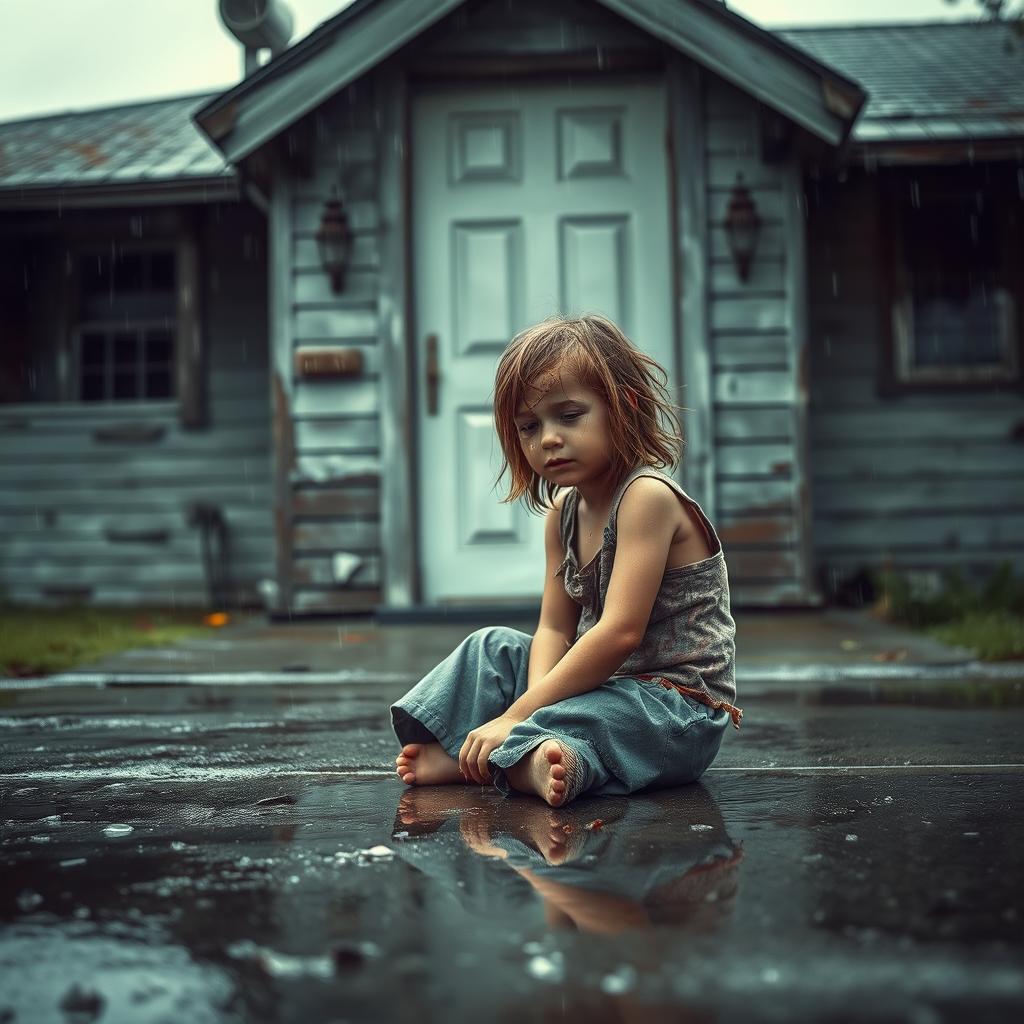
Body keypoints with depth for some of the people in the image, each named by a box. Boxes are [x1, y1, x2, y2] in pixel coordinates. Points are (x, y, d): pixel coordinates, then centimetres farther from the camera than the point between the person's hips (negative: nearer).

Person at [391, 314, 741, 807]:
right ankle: (450, 747, -10)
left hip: (682, 707, -9)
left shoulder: (647, 495, -19)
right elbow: (554, 629, 4)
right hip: (603, 687, 9)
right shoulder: (562, 512, 7)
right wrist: (537, 706, -18)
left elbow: (620, 632, -26)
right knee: (494, 648, 8)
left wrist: (517, 714, -24)